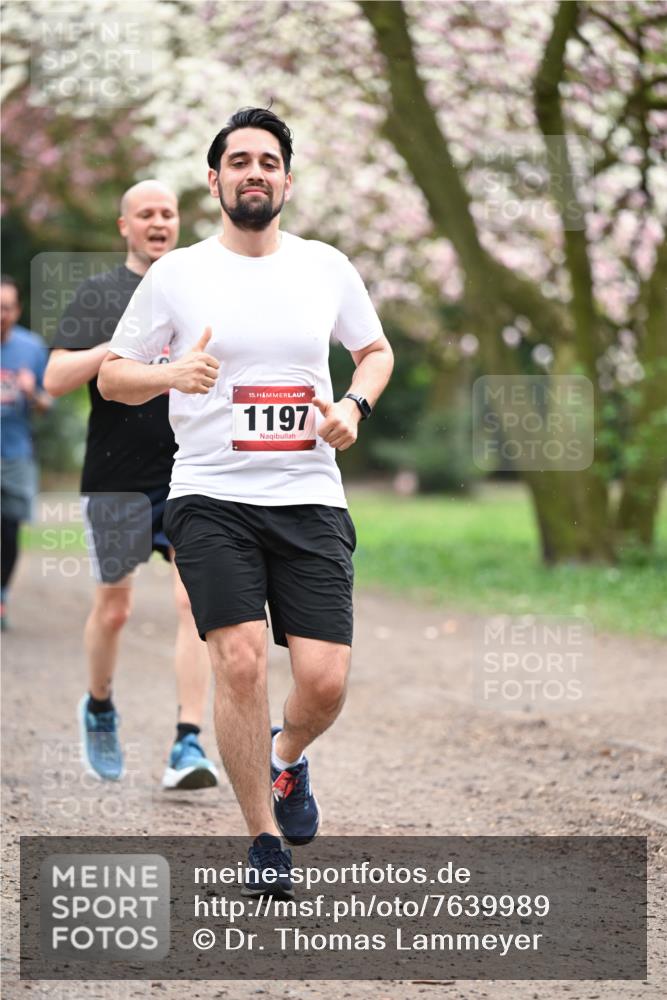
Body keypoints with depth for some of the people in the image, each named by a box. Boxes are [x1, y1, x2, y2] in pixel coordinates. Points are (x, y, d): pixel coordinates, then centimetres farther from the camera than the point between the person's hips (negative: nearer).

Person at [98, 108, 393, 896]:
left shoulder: (325, 266, 8)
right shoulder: (176, 275, 2)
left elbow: (376, 349, 23)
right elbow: (111, 376, 7)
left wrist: (356, 405, 2)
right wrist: (173, 374, -14)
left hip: (310, 498, 2)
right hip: (211, 497, -2)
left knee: (324, 679, -7)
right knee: (241, 661, -15)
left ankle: (287, 757, 30)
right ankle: (263, 841, 2)